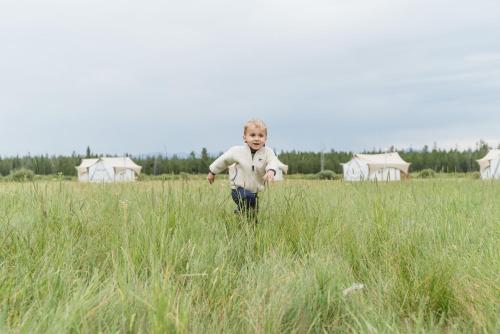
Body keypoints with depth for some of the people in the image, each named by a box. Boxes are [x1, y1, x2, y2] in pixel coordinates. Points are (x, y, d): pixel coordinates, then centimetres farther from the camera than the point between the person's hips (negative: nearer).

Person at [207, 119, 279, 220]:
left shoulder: (268, 152, -11)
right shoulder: (237, 151, -10)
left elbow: (273, 162, -30)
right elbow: (223, 160, 7)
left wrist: (271, 170, -54)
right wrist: (212, 172, 19)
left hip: (257, 192, 3)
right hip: (239, 189, -3)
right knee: (249, 197, -32)